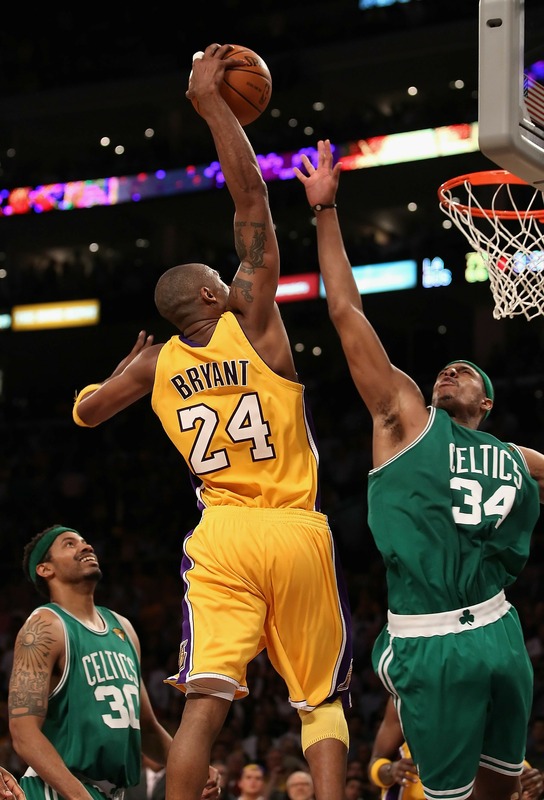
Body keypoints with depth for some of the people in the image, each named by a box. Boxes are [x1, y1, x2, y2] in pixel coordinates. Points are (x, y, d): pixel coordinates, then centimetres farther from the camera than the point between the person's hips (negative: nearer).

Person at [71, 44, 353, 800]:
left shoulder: (156, 365, 7)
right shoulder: (251, 323, -2)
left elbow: (85, 411, 26)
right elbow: (249, 193, -5)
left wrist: (125, 368, 42)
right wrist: (210, 101, -1)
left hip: (220, 537, 2)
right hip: (297, 532, -2)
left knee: (205, 700, -4)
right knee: (321, 702, 8)